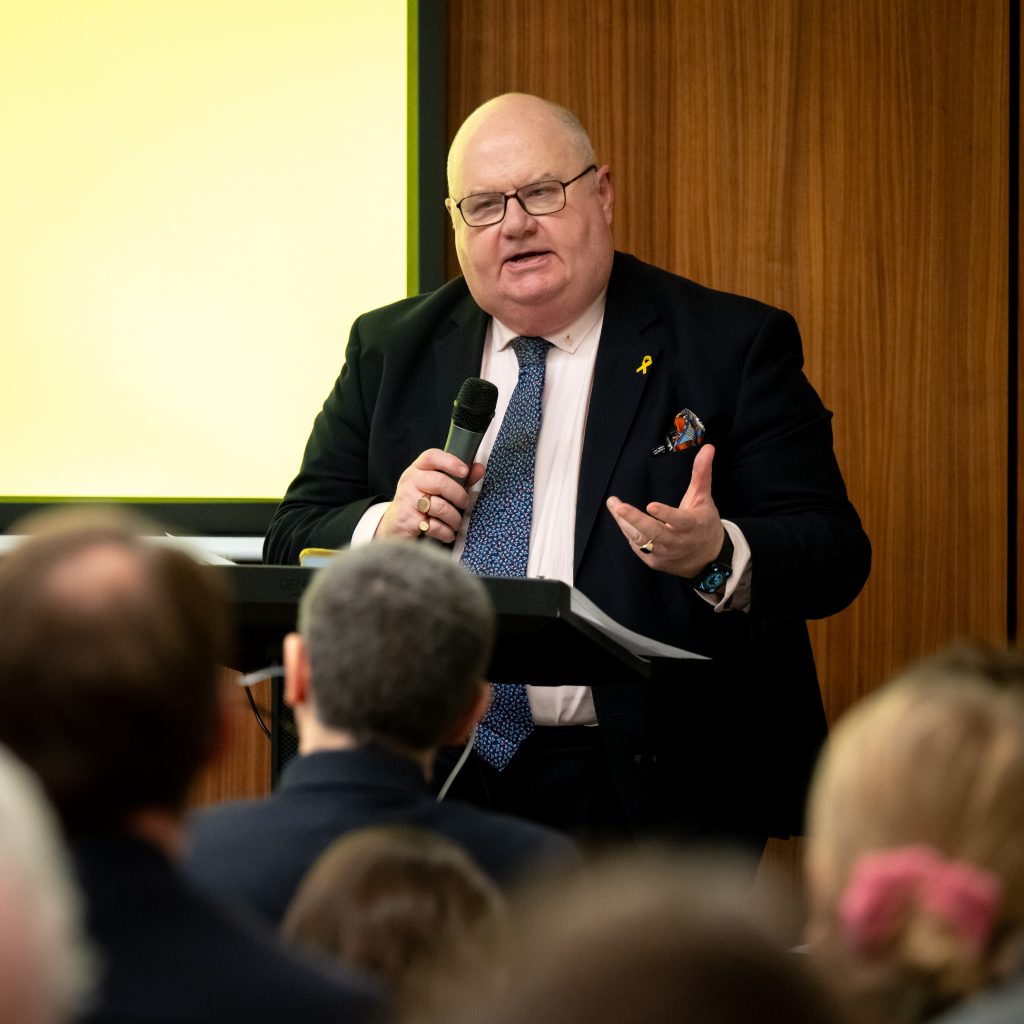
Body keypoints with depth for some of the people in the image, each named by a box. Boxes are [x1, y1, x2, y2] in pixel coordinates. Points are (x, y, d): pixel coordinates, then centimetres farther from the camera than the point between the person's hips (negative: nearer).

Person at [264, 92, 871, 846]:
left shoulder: (732, 347, 3)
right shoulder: (390, 350, 15)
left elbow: (835, 554, -2)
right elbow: (292, 543, 13)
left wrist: (718, 557, -23)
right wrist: (382, 529, -9)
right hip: (432, 777, 3)